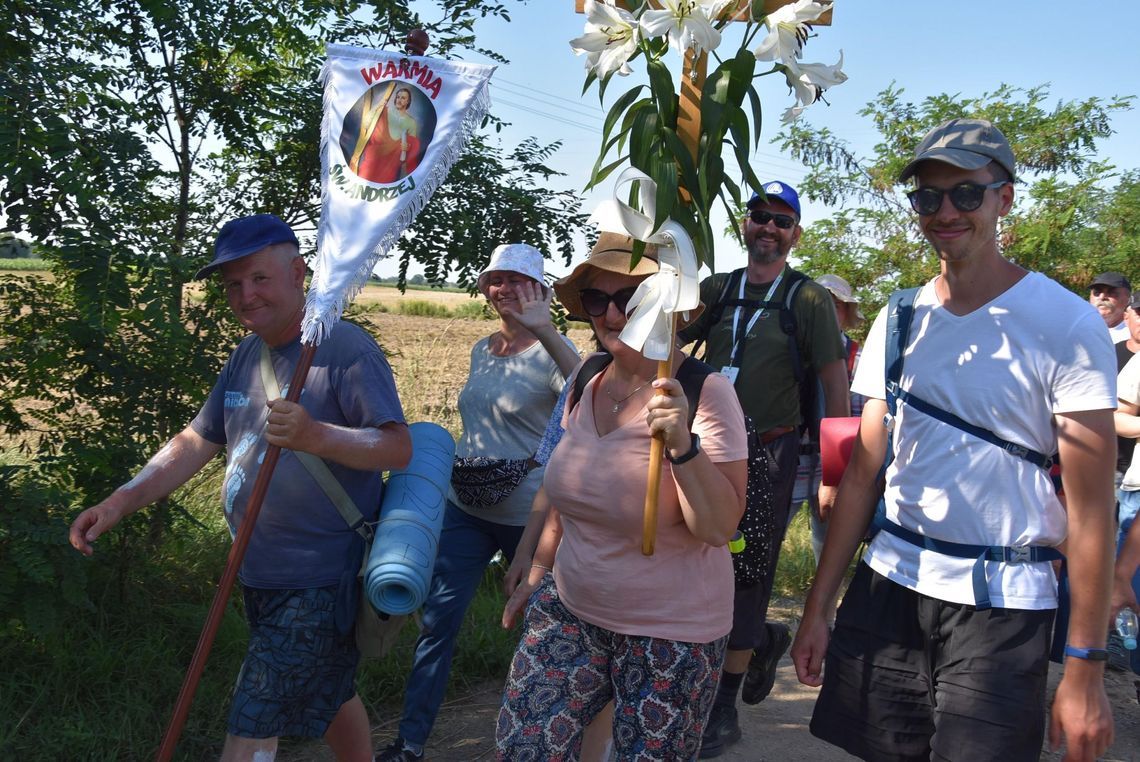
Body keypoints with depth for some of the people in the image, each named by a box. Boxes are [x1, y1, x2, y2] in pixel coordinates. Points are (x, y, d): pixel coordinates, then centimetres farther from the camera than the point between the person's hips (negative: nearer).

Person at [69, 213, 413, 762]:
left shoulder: (345, 347, -16)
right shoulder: (247, 355, 10)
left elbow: (398, 448, -22)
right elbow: (196, 442, 11)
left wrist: (315, 437, -38)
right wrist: (123, 500, -1)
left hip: (320, 584, -8)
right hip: (262, 575, 9)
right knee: (327, 694, 26)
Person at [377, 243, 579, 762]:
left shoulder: (549, 350, -11)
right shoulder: (481, 351, 10)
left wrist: (545, 331, -42)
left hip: (529, 515, -5)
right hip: (465, 508, 6)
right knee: (438, 620, 1)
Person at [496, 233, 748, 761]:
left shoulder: (704, 393, -16)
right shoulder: (587, 384, 2)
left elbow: (720, 527, -20)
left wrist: (682, 444, -33)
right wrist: (537, 575, 20)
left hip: (668, 633, -5)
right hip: (570, 607, 5)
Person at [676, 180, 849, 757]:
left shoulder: (809, 299, -3)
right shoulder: (716, 290, 8)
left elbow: (835, 382, -4)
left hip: (771, 451, -4)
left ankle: (723, 709, 14)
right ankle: (762, 639, 37)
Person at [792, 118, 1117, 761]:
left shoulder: (1067, 323, -9)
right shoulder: (899, 322, 6)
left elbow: (1091, 508, -10)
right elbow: (863, 472, 7)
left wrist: (1086, 667, -13)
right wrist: (819, 606, 5)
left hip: (1001, 606, -4)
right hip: (888, 585, 4)